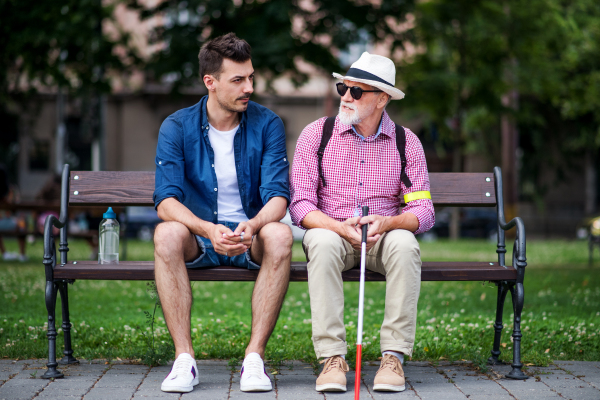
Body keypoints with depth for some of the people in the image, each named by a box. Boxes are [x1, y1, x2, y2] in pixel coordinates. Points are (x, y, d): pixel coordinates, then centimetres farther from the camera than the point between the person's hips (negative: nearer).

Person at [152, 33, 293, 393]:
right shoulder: (177, 128, -4)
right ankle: (184, 358, -30)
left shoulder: (267, 124, -2)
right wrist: (208, 230, -34)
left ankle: (255, 356, -29)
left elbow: (278, 195, -10)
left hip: (251, 233, 0)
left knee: (279, 234, -33)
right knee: (167, 233, -33)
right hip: (199, 237, 0)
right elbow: (167, 200, -14)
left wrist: (253, 225, -33)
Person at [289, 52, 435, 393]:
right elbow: (301, 205, -6)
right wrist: (341, 227, -24)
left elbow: (423, 211, -3)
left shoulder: (406, 142, 2)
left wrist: (388, 223, -25)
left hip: (385, 235, 1)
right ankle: (332, 357, -32)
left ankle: (394, 356, -29)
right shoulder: (316, 134, 0)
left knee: (405, 244, -34)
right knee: (323, 243, -36)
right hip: (332, 232, 0)